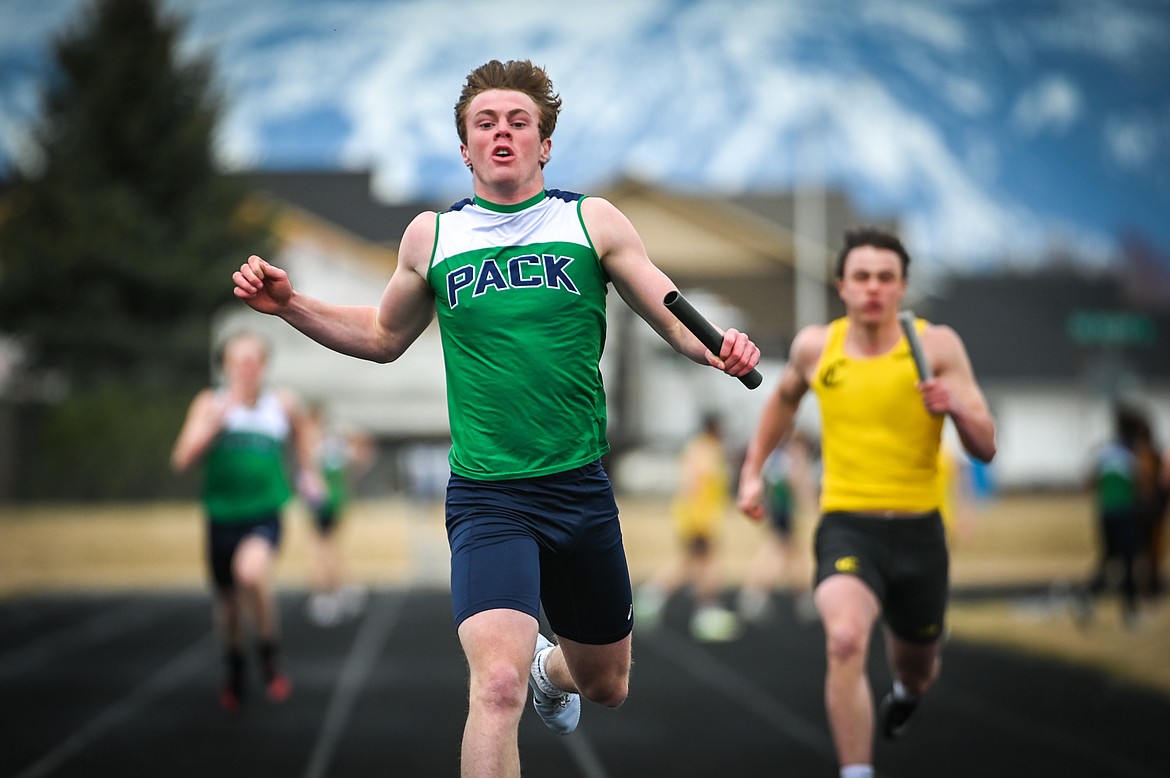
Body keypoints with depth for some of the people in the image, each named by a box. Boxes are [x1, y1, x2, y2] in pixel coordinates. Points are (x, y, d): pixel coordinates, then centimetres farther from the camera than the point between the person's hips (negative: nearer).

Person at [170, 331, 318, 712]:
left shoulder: (283, 404, 2)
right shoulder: (210, 404, 0)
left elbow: (300, 439, 24)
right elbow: (182, 459, -9)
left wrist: (307, 473, 15)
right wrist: (216, 420, -18)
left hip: (264, 514, -2)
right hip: (221, 517, 2)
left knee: (251, 572, -32)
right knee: (227, 602, 12)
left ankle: (269, 653, -11)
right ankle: (234, 670, 41)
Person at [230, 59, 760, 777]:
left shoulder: (594, 222, 1)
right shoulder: (431, 236, 4)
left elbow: (678, 320, 3)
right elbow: (383, 337, 20)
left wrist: (720, 347, -20)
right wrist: (289, 305, 6)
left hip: (582, 490, 2)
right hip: (487, 497, -2)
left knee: (606, 687, 21)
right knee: (497, 685, -25)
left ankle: (551, 667, 55)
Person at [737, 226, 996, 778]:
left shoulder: (937, 346, -5)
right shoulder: (815, 346, 1)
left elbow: (985, 448, -6)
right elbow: (784, 398, 24)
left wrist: (957, 407, -25)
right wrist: (753, 470, 20)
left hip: (918, 531, 1)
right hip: (847, 528, -1)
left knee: (917, 669, 19)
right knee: (845, 638, -30)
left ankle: (905, 689, 58)